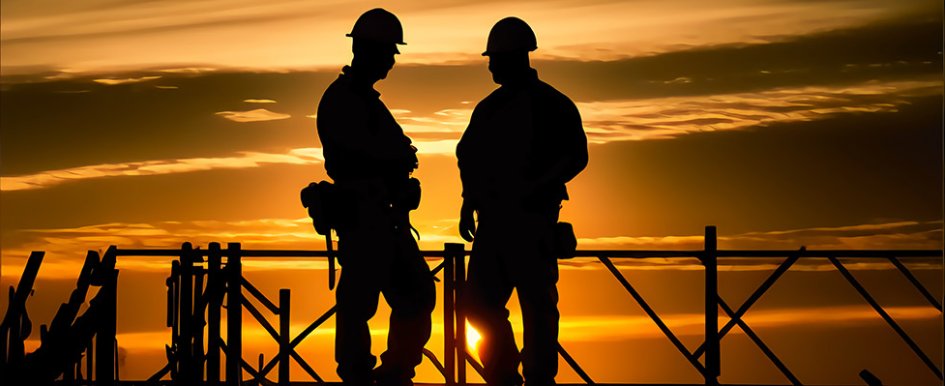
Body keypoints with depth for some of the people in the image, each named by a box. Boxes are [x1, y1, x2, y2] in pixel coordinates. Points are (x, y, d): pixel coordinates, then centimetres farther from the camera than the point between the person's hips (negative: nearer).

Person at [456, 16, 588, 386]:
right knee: (479, 303, 6)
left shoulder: (550, 105, -3)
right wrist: (469, 203, 9)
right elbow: (468, 156, 21)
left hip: (531, 220, -7)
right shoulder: (489, 108, 16)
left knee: (537, 305, -3)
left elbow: (575, 157, -8)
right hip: (492, 218, 7)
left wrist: (536, 188, -19)